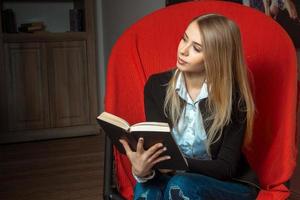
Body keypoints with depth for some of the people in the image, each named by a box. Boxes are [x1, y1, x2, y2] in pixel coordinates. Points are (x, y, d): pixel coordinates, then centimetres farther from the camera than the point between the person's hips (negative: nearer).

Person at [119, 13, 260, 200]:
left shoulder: (233, 97, -16)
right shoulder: (157, 86, -6)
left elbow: (227, 168, -15)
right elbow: (156, 150, -10)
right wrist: (142, 170, -36)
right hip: (175, 179, 3)